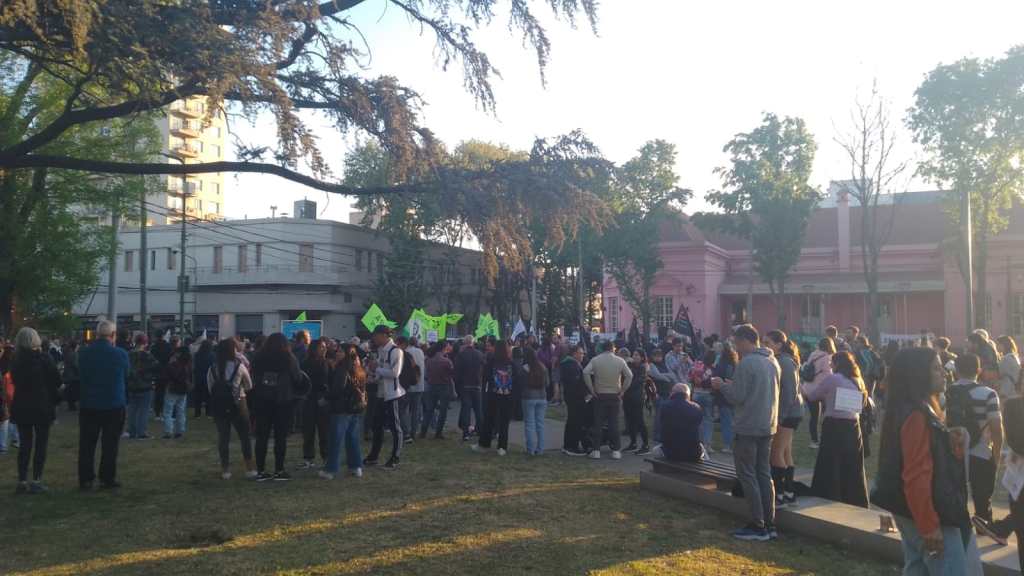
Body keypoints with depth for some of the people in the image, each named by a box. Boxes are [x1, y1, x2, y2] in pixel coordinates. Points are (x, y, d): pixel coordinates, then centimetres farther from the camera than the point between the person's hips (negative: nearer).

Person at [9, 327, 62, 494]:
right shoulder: (44, 358, -12)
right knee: (41, 444, 4)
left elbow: (15, 381, 11)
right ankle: (36, 481, 2)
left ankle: (22, 481, 11)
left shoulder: (15, 360, 2)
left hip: (21, 408, 4)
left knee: (25, 444, 11)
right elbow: (57, 380, -7)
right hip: (43, 407, -4)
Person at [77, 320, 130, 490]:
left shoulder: (83, 353, -6)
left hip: (88, 405, 2)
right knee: (110, 444, 8)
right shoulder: (120, 354, -14)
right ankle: (107, 478, 11)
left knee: (86, 444, 11)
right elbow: (126, 374, 2)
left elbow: (81, 374, 7)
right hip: (114, 405, -2)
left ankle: (85, 479, 13)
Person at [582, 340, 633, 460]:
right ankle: (615, 451, 6)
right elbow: (629, 375, -6)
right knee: (614, 423, 5)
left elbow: (585, 373, -14)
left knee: (598, 423, 5)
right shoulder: (620, 361, -1)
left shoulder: (595, 360, -3)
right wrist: (622, 390, 0)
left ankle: (596, 450, 5)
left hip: (599, 395, 0)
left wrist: (591, 389, -7)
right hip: (615, 396, 0)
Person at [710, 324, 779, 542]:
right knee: (764, 474, 14)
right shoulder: (772, 362, 9)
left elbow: (737, 397, -17)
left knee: (747, 476, 1)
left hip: (748, 428, -8)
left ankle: (758, 527, 2)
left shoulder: (746, 363, -17)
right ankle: (769, 524, 17)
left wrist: (722, 385, 1)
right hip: (768, 426, 8)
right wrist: (733, 384, 16)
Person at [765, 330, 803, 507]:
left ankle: (779, 494, -2)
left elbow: (789, 392, -19)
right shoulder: (783, 361, 12)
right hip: (791, 412, 9)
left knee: (777, 453, -6)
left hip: (788, 412, -9)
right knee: (786, 452, 12)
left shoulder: (784, 362, -15)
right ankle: (789, 492, 19)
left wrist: (780, 417, -20)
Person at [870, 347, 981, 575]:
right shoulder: (916, 416, -22)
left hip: (913, 511, 10)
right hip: (927, 513, -10)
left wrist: (951, 445, 0)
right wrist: (929, 526, -23)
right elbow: (917, 476, -25)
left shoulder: (918, 411, 10)